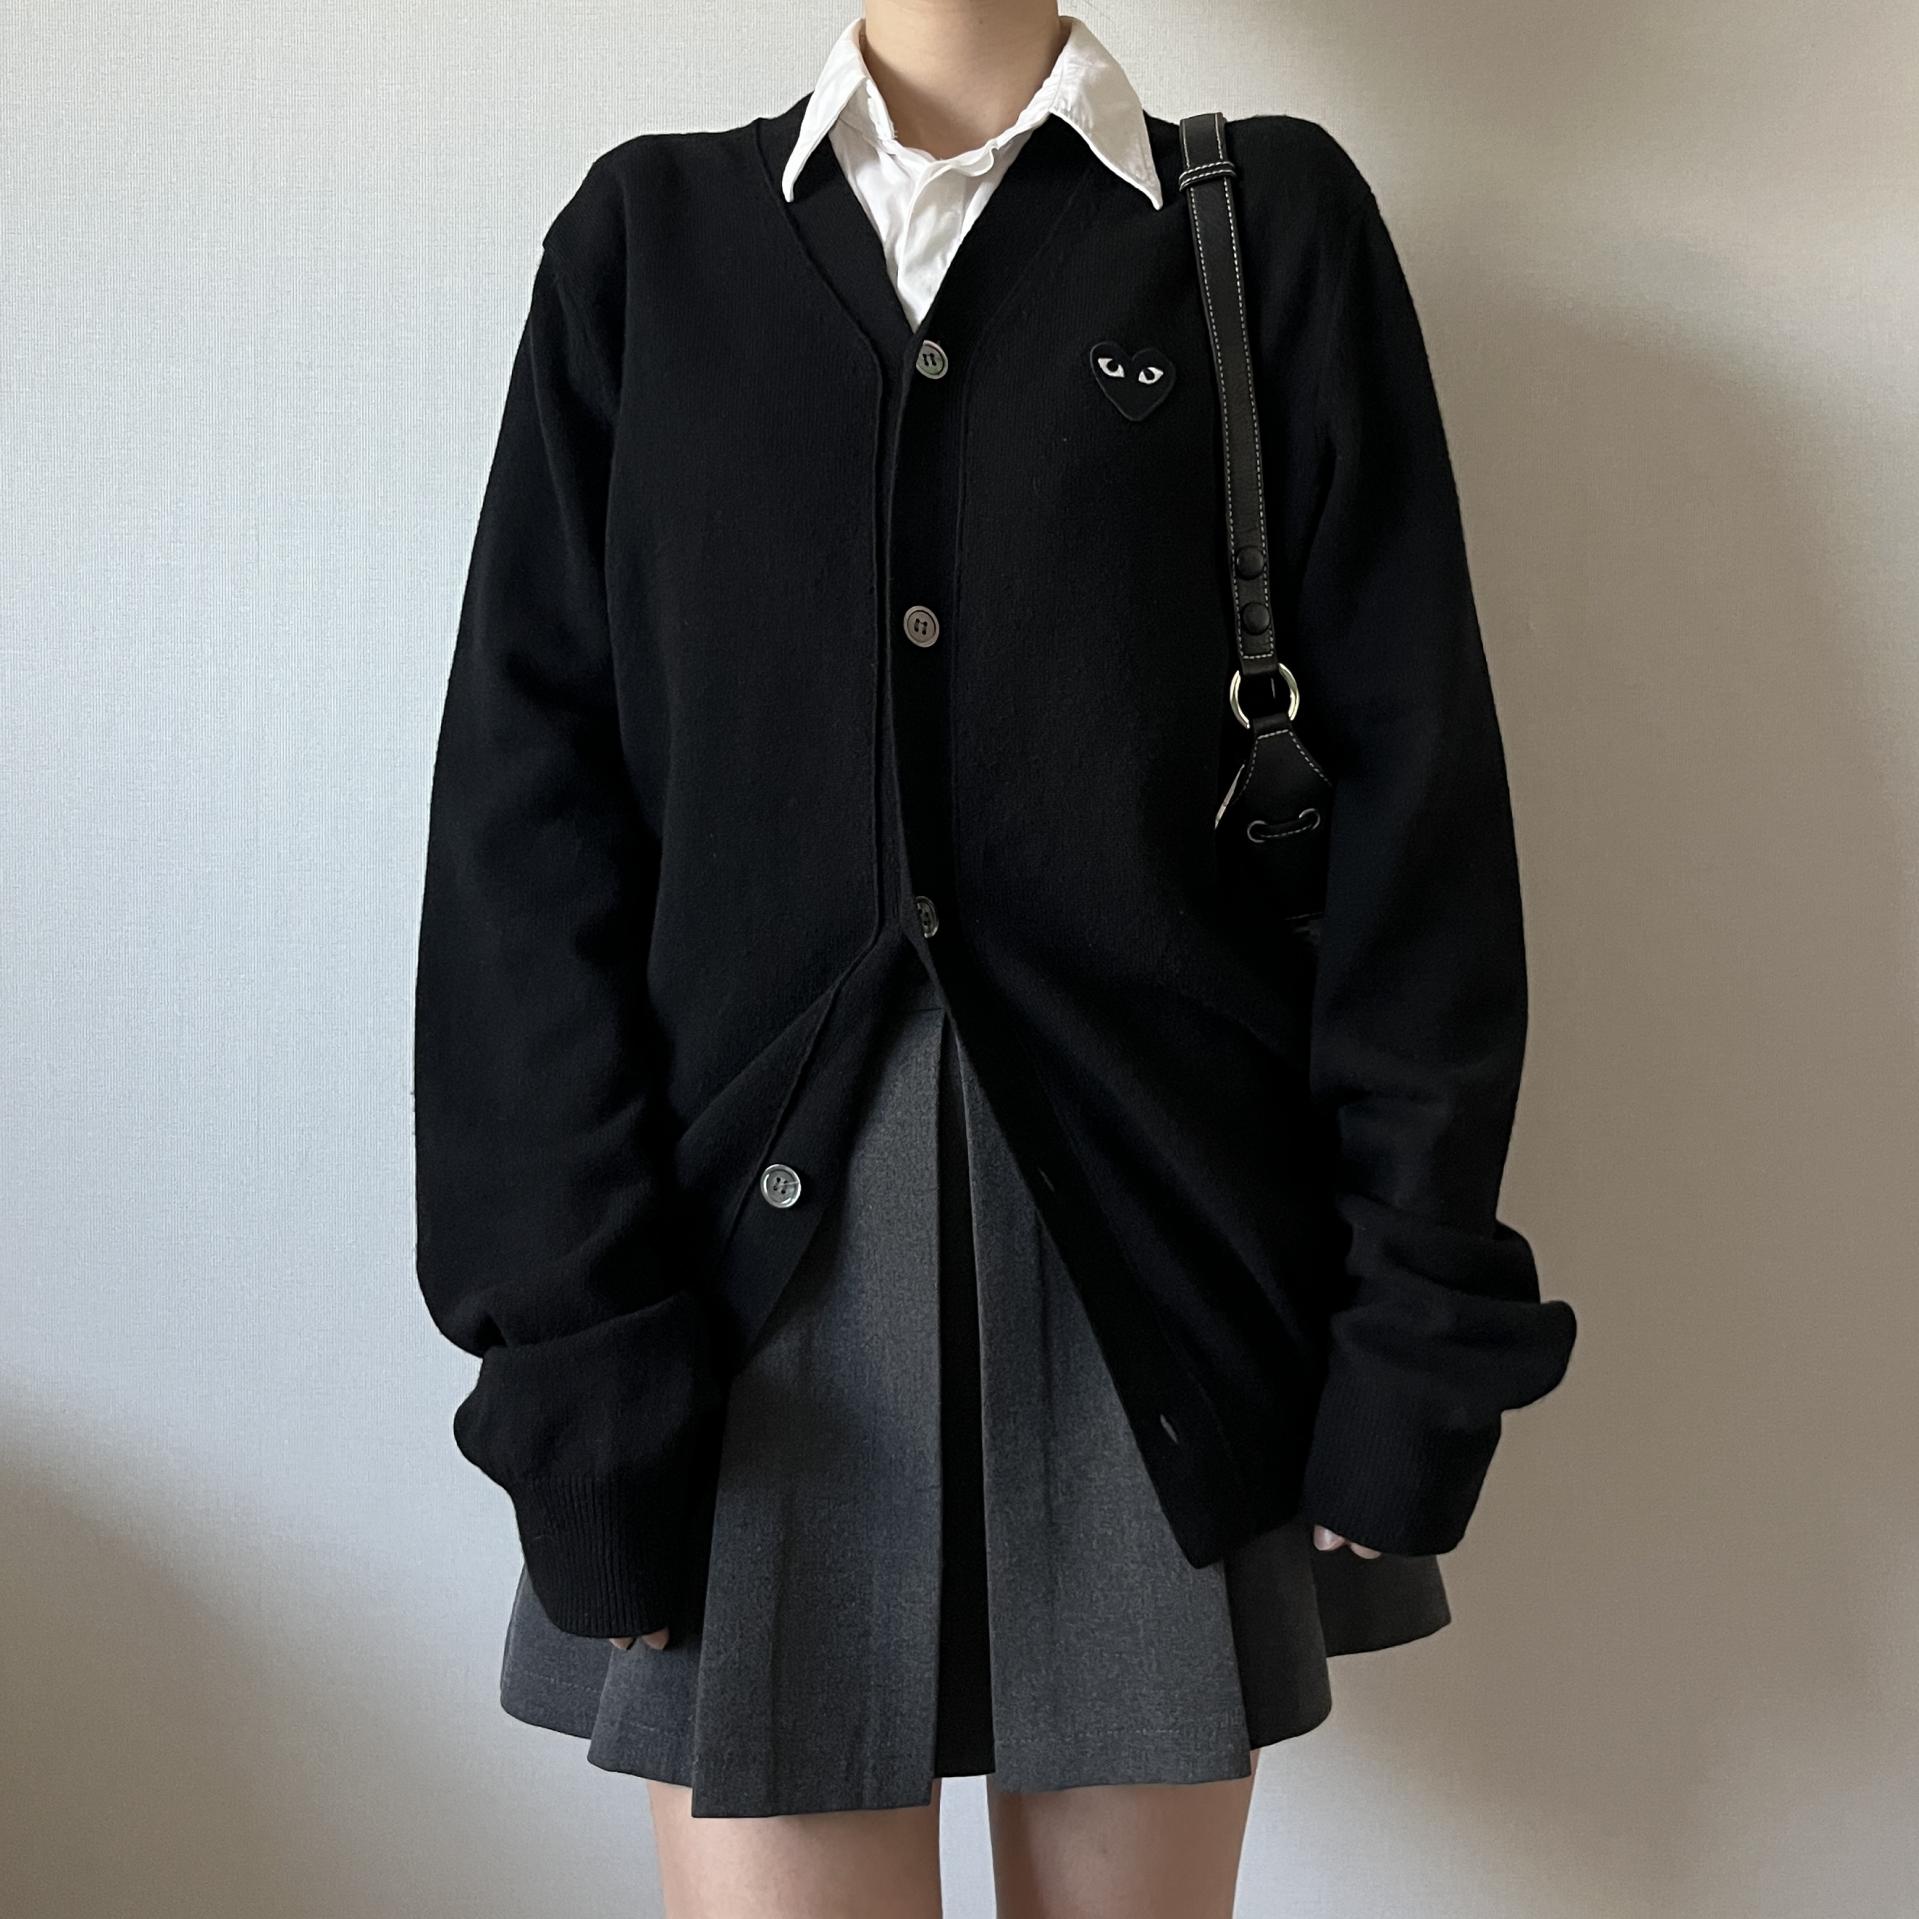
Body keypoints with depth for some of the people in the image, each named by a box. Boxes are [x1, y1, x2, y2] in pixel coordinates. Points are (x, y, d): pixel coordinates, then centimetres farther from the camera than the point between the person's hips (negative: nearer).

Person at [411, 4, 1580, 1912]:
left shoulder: (1275, 216, 8)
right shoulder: (648, 232, 9)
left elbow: (1411, 784, 2)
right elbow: (528, 804, 1)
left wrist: (1421, 1313, -3)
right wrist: (572, 1337, -7)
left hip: (1155, 1260, 1)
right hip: (764, 1253, 1)